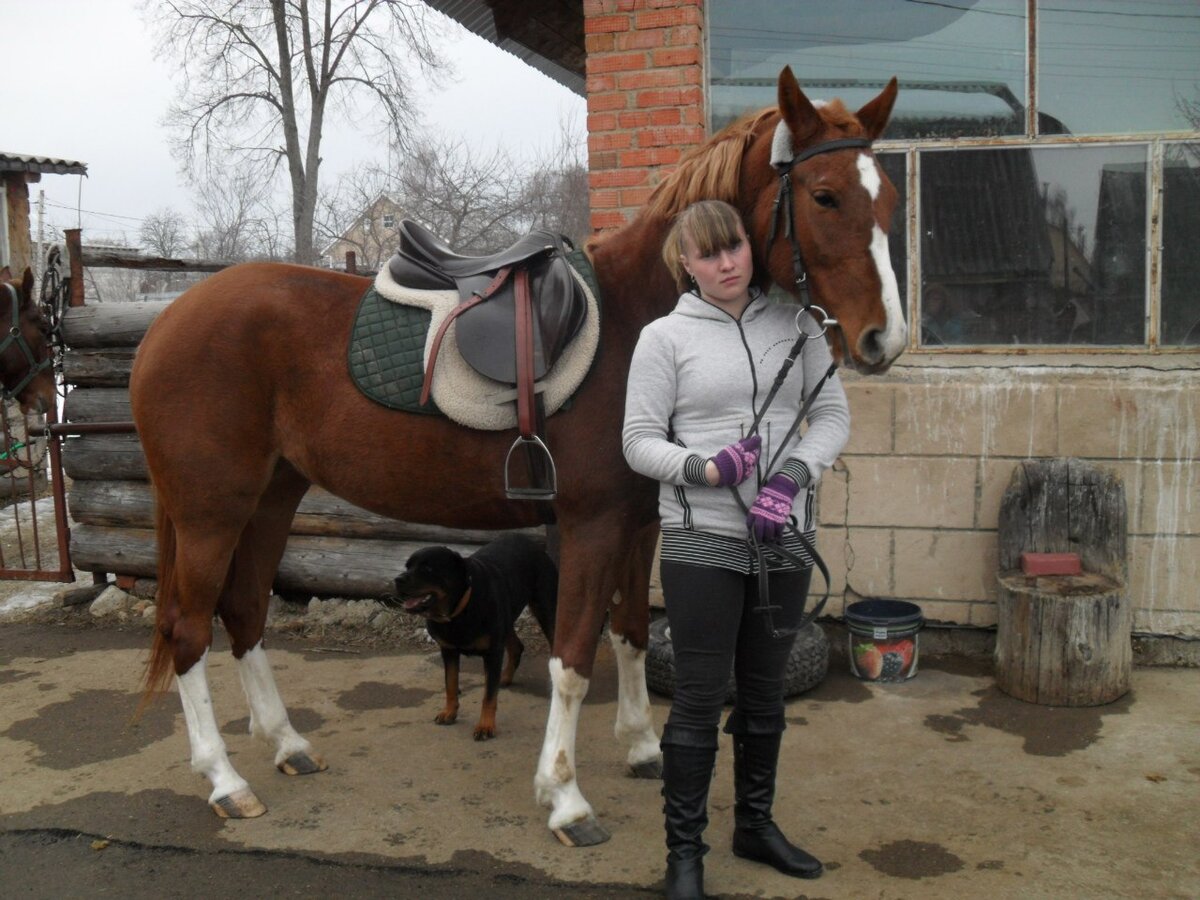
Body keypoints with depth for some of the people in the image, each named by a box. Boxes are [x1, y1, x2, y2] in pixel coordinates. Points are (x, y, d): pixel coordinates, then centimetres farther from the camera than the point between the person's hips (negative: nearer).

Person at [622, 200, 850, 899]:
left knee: (766, 694, 18)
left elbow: (833, 414, 3)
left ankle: (756, 824, 37)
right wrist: (705, 467, -22)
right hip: (703, 541, -3)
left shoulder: (795, 324, 4)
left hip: (786, 536, 4)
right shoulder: (665, 337, -4)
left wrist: (794, 474, -14)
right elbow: (639, 441, -5)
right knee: (700, 702, 2)